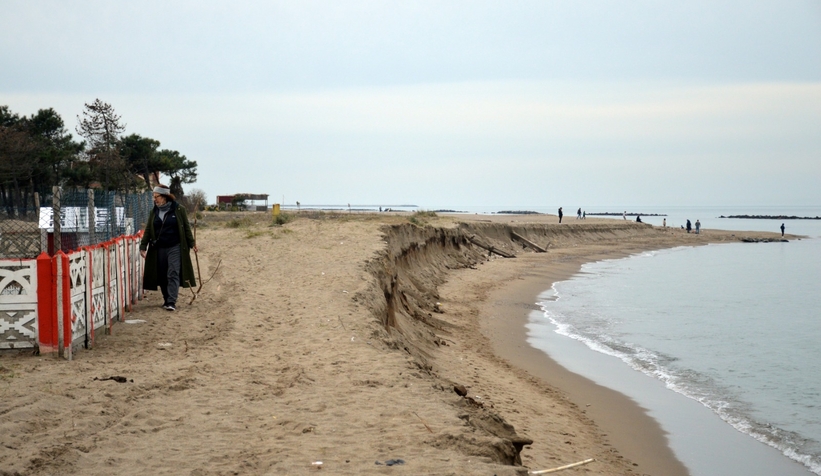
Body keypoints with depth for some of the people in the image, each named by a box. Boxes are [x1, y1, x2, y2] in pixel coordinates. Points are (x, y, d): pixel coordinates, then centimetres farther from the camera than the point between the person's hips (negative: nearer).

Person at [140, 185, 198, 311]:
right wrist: (143, 246, 4)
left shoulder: (179, 210, -1)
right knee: (161, 276, 6)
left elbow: (186, 228, 4)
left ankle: (171, 302, -13)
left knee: (173, 274, -10)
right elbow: (148, 230, 10)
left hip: (175, 248, -4)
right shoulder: (154, 212, 10)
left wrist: (192, 243, 3)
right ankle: (166, 300, 18)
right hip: (159, 249, 4)